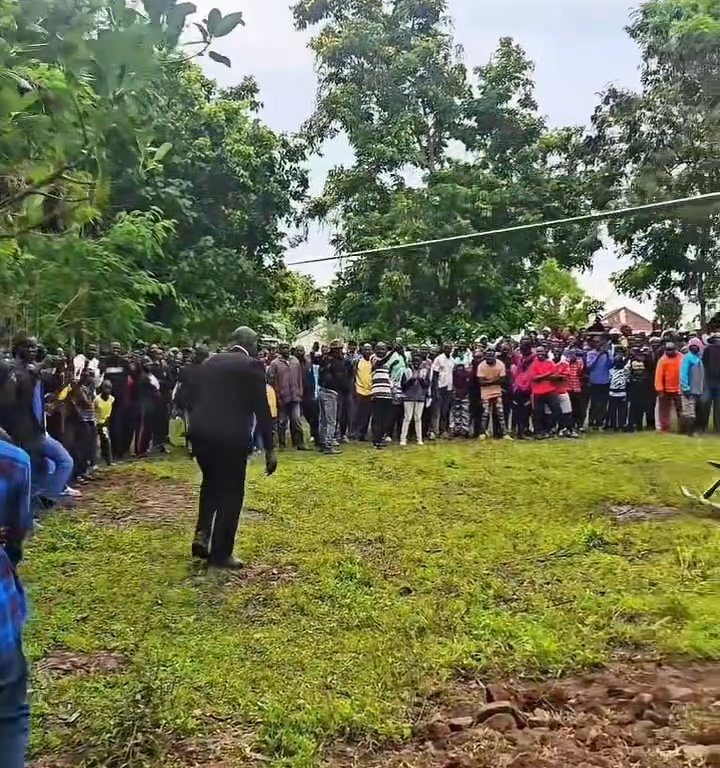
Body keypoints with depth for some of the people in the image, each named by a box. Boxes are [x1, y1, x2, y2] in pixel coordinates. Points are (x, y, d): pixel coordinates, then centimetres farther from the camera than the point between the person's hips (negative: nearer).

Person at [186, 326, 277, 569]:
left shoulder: (208, 363, 12)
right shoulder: (252, 366, -5)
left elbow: (193, 399, 14)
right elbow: (262, 409, -8)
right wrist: (269, 449, -4)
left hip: (200, 433, 6)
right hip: (231, 437, -6)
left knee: (211, 483, 27)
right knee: (230, 492, 7)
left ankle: (202, 535, 15)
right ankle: (220, 553, 13)